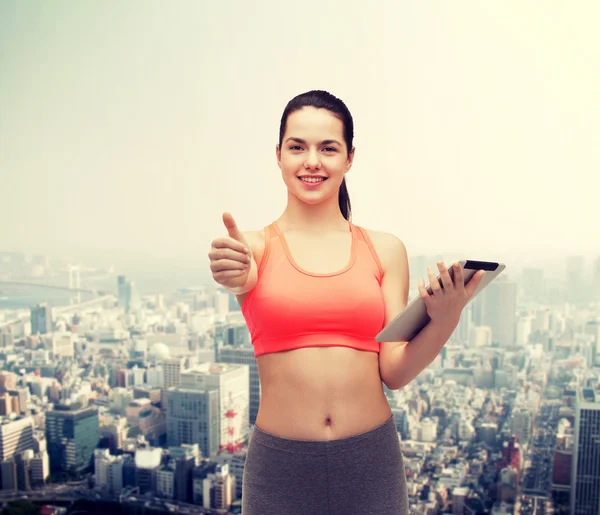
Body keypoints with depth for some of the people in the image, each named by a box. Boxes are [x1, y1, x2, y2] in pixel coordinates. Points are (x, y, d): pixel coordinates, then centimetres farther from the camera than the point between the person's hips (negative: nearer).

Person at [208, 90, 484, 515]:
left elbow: (395, 372, 0)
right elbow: (245, 278, -24)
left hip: (371, 462, 1)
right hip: (280, 463, -1)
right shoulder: (256, 246, -1)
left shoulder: (385, 250, 2)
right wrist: (236, 275, -45)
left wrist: (444, 320, -16)